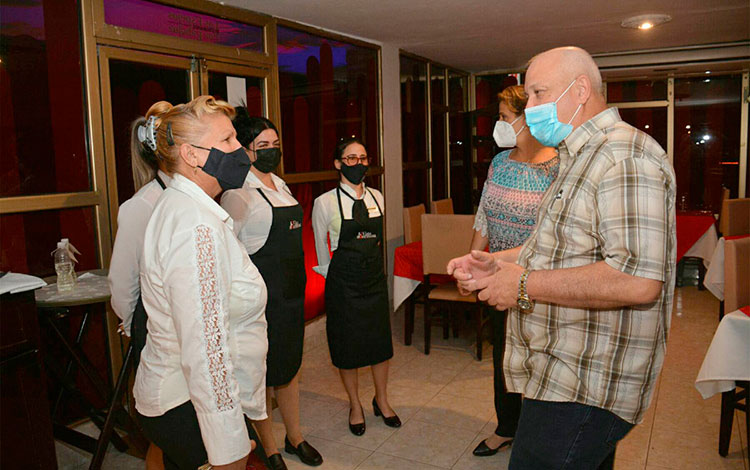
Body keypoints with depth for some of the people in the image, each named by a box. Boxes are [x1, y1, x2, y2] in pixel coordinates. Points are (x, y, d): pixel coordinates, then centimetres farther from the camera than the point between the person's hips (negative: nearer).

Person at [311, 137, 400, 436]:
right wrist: (333, 274, 6)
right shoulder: (325, 202, -10)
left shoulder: (377, 198, 4)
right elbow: (320, 246, 0)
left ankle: (382, 400, 33)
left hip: (376, 278, 4)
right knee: (348, 344, 7)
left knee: (381, 340, 11)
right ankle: (355, 406, 29)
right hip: (344, 284, -4)